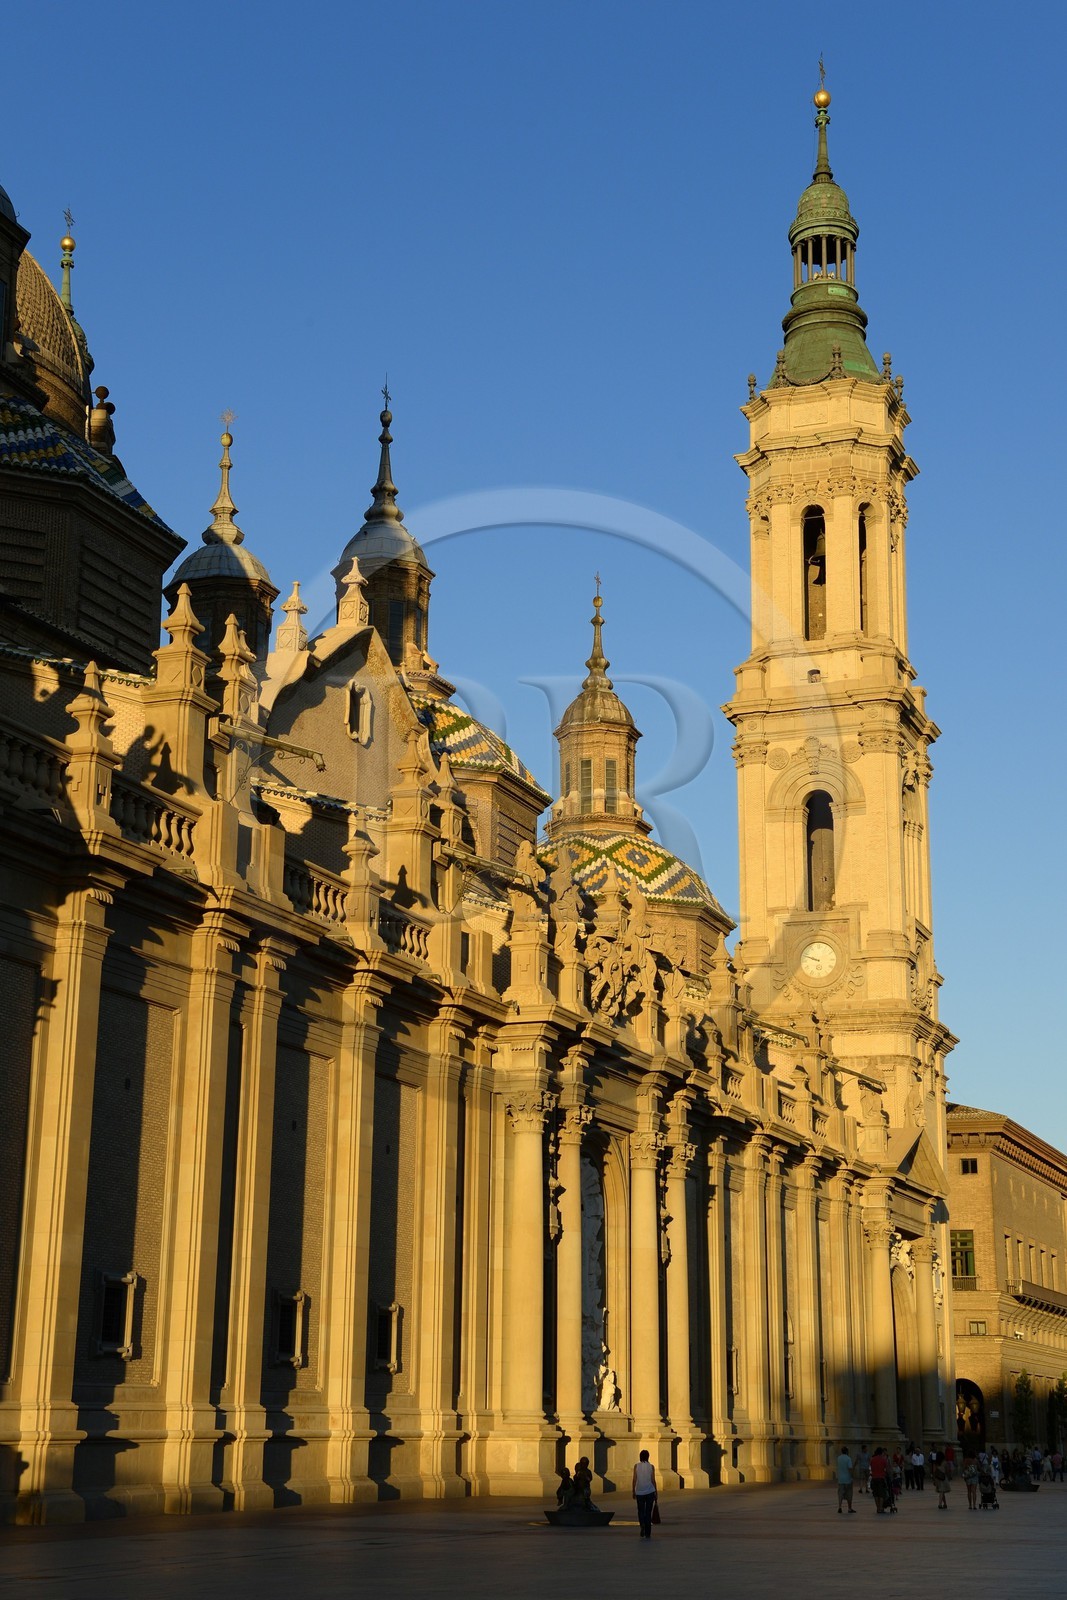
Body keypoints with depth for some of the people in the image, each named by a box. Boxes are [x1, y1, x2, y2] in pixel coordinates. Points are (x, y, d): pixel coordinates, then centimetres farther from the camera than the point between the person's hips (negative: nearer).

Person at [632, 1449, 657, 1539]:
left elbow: (634, 1480, -3)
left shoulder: (636, 1466, -3)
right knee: (648, 1512, 8)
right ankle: (648, 1533, 8)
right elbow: (653, 1480, -2)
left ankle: (642, 1524, -16)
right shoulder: (651, 1466, -3)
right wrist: (655, 1493, 7)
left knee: (641, 1511, 13)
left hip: (639, 1492, 0)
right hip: (650, 1491, 0)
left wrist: (634, 1492, 7)